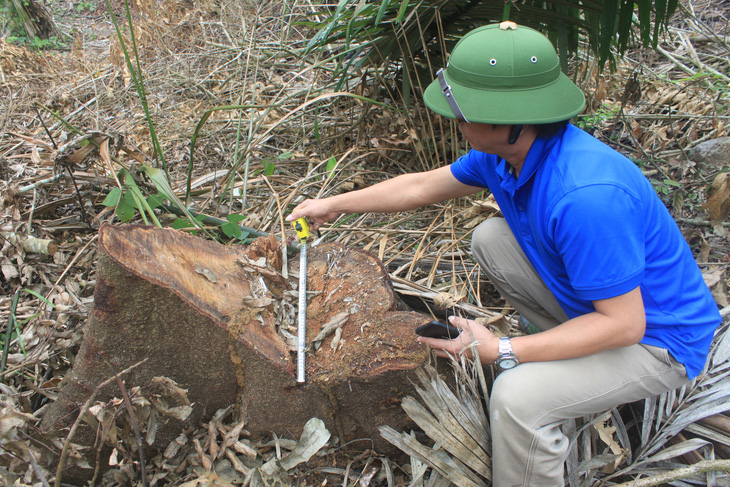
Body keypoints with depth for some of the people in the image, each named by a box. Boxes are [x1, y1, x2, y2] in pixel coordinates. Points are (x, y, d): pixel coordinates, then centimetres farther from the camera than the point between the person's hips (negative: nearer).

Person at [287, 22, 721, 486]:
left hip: (656, 338, -8)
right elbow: (423, 186, 7)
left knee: (517, 396, -29)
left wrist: (501, 351, -30)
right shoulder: (508, 151, -9)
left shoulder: (585, 195, -37)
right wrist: (335, 204, 12)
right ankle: (581, 359, 15)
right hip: (596, 298, 9)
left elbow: (624, 324, -31)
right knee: (490, 239, 5)